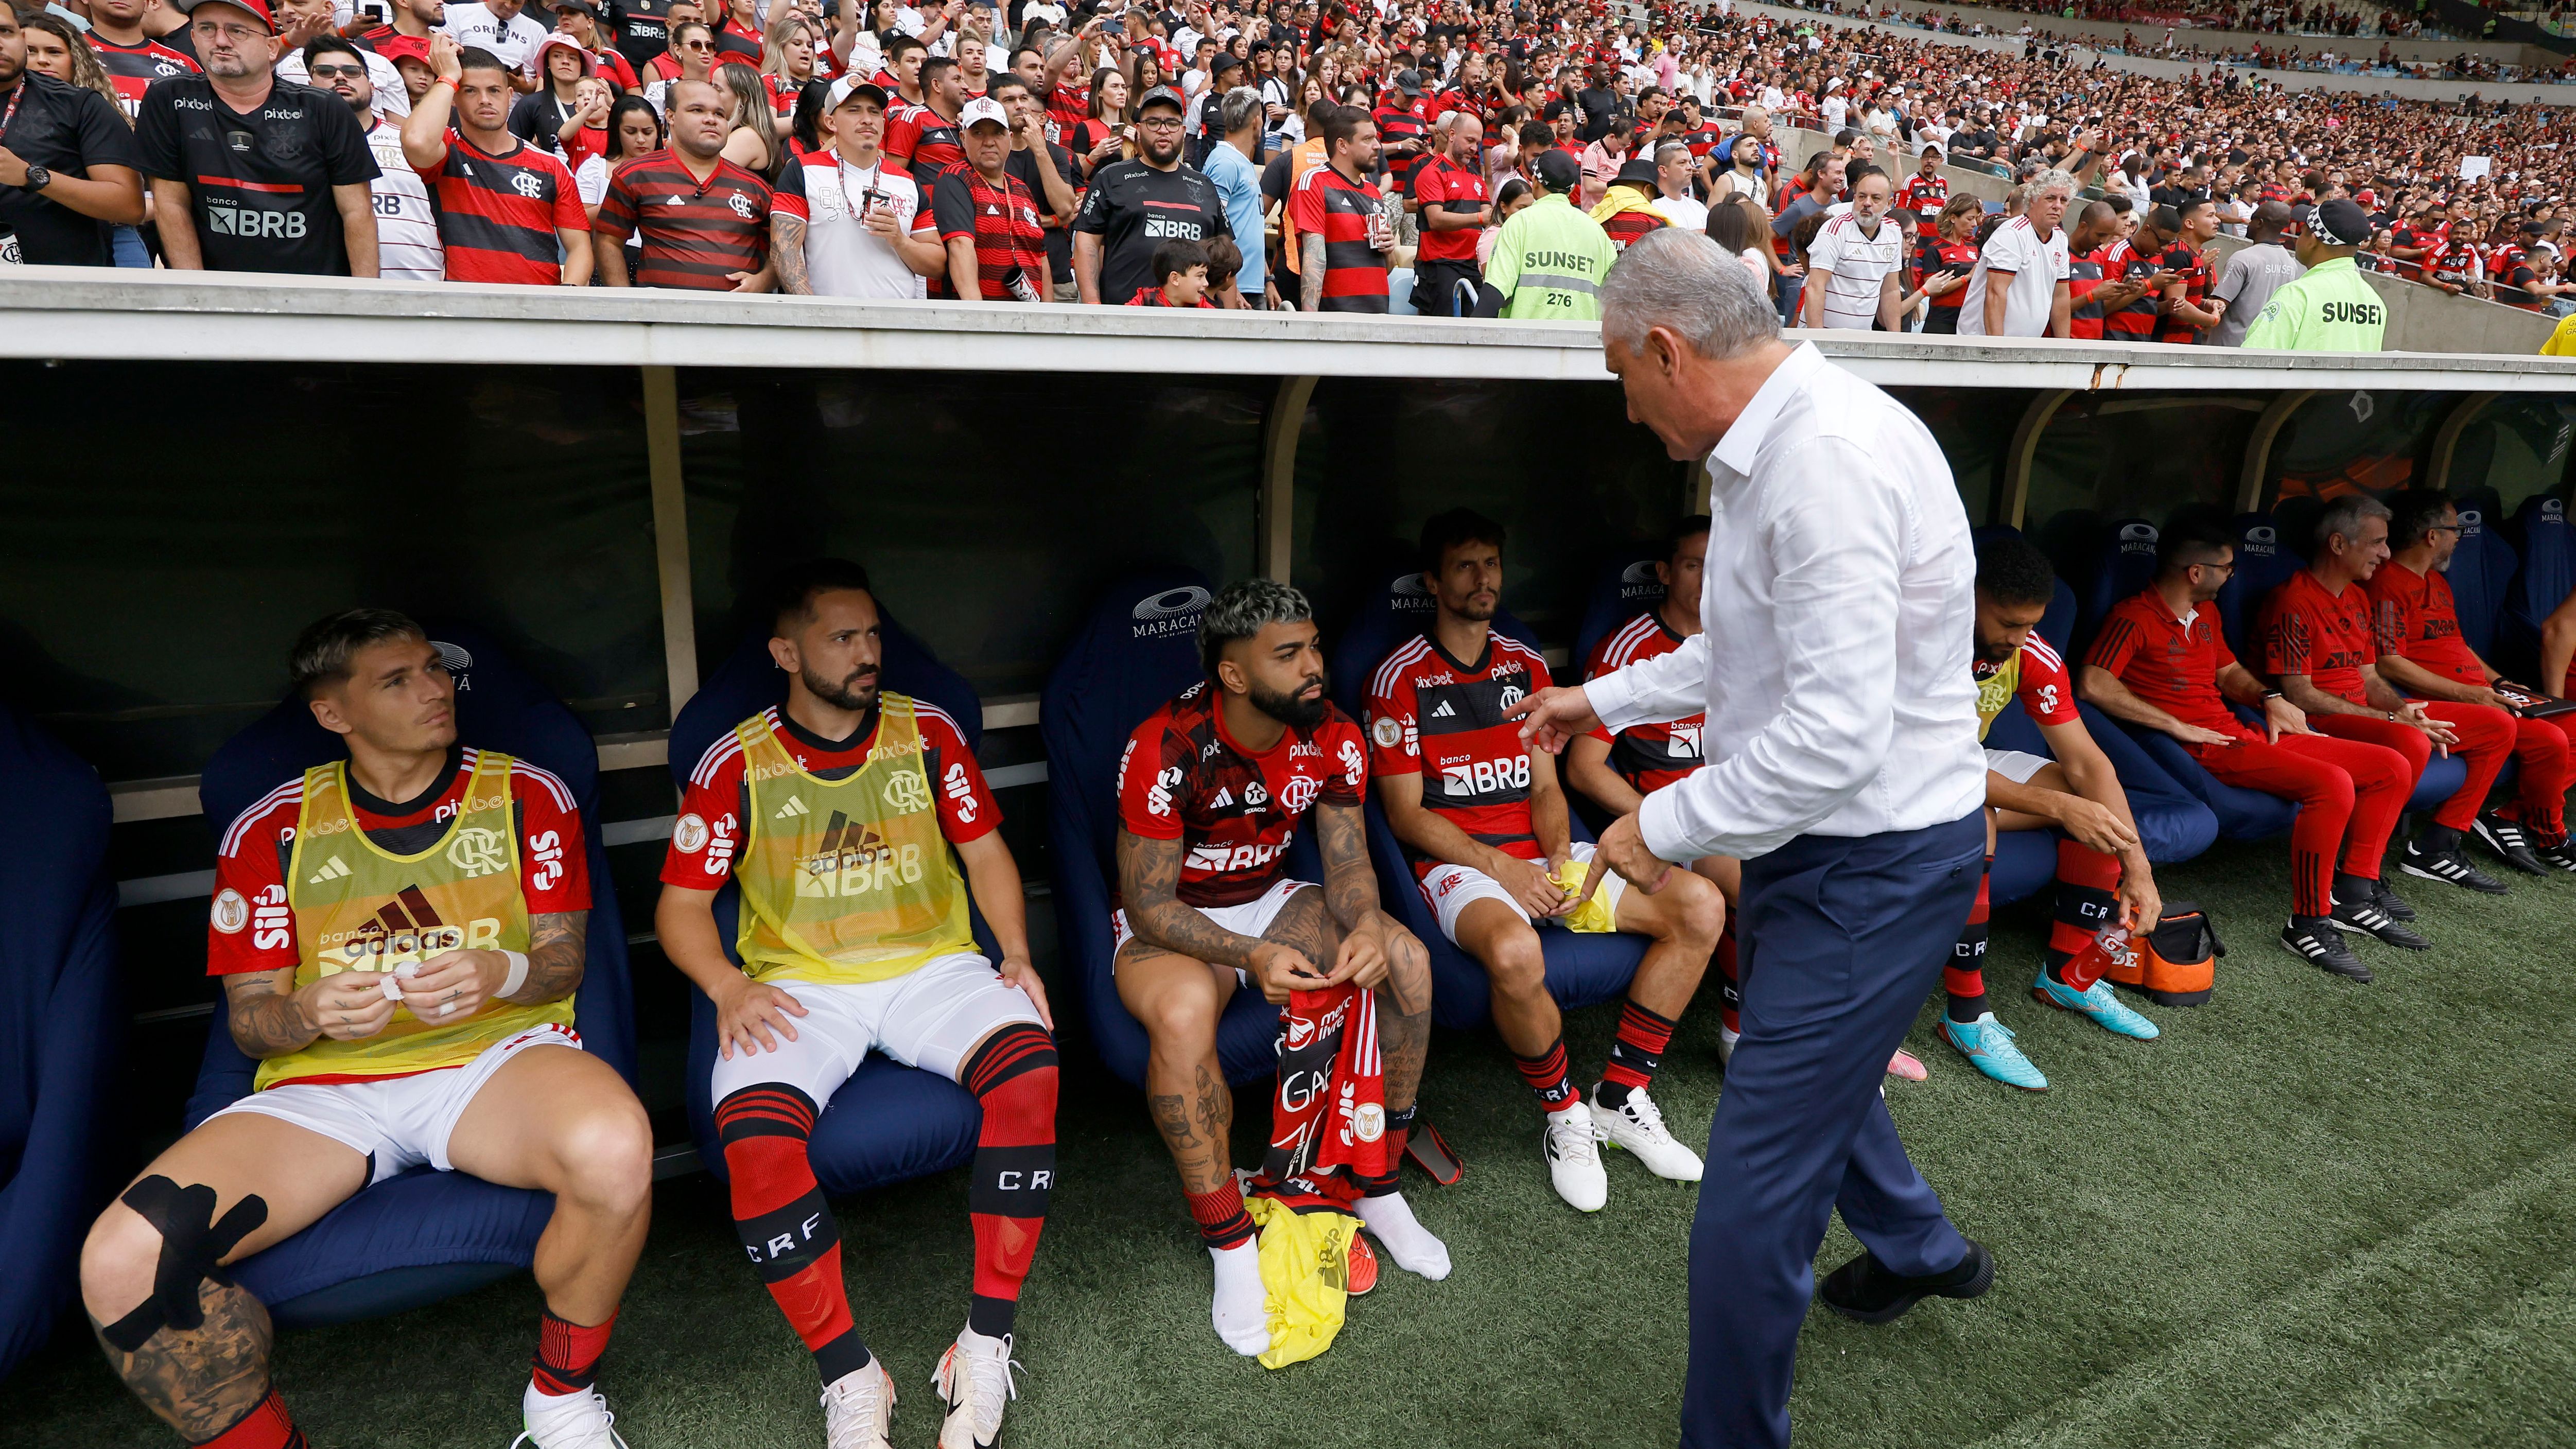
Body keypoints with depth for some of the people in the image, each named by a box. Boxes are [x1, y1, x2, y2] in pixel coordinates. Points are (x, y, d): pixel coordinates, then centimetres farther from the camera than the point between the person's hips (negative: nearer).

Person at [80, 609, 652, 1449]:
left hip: (492, 1058, -2)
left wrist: (501, 973, -18)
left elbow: (563, 959, 7)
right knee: (121, 1265, -25)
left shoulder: (526, 796, 8)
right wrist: (309, 1013, -15)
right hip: (324, 1087, 2)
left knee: (615, 1147, -37)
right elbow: (249, 1017, 10)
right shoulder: (270, 831, 10)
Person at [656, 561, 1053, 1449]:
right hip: (800, 984, -1)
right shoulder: (736, 765, 1)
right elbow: (682, 902, 4)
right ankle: (849, 1376, -13)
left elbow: (984, 851, 11)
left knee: (1030, 1066, -29)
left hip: (931, 965, 1)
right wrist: (728, 987, -15)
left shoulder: (927, 733, 6)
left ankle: (988, 1340, -19)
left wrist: (1017, 950, -4)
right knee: (754, 1133, -31)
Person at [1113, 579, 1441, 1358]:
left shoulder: (1332, 739, -10)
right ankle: (1230, 1248, -19)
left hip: (1271, 897, 5)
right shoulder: (1165, 749, -26)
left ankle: (1378, 1185, 0)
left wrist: (1366, 924, -30)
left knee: (1406, 959, -18)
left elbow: (1348, 863, -5)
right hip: (1167, 922, -5)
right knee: (1184, 1011, -38)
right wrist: (1251, 957, -39)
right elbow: (1148, 902, -23)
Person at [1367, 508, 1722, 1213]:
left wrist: (1561, 857, -8)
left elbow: (1545, 786, 13)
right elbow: (1405, 813, -6)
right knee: (1515, 953, -40)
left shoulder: (1526, 666, 15)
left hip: (1543, 852, 6)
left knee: (1701, 906, -11)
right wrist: (1501, 868, -15)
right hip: (1459, 862, -6)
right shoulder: (1400, 677, -3)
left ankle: (1621, 1098, -1)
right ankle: (1565, 1115, -10)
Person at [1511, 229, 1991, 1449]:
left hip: (1872, 865, -11)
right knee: (1799, 1057, 33)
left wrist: (1664, 824, -20)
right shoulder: (1771, 446, 7)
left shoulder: (1829, 463, -27)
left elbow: (1835, 736, -32)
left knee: (1749, 1211, -4)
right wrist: (1606, 700, 26)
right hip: (1823, 843, 11)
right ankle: (1919, 1248, 60)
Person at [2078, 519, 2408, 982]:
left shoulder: (2205, 615, 19)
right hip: (2204, 749, -10)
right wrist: (2177, 726, -20)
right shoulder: (2135, 618, -11)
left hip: (2244, 734, 10)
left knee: (2392, 768, 5)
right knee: (2332, 783, -30)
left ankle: (2353, 894, 12)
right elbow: (2093, 684, -24)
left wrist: (2269, 697, 9)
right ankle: (2308, 924, -19)